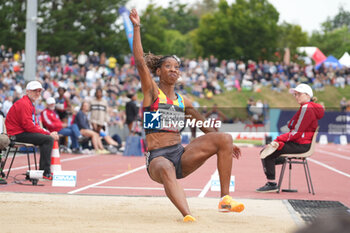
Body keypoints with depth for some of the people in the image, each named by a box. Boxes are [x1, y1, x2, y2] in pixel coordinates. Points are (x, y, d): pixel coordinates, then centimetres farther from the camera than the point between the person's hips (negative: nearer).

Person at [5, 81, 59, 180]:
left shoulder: (30, 104, 19)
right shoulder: (24, 104, -14)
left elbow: (35, 124, 17)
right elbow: (28, 126, -21)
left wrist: (49, 132, 0)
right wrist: (48, 133, -17)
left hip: (24, 132, 10)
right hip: (17, 134, -10)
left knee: (51, 137, 9)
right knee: (48, 139, -19)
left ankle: (43, 170, 6)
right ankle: (45, 173, -18)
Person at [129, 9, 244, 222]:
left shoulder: (183, 101, 17)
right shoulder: (152, 92, 4)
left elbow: (205, 125, 26)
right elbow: (140, 62, -9)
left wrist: (224, 144, 24)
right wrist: (137, 28, -12)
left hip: (181, 156, 6)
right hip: (158, 157, -5)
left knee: (224, 139, -13)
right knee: (166, 171, -42)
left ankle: (225, 199, -15)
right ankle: (188, 216, -62)